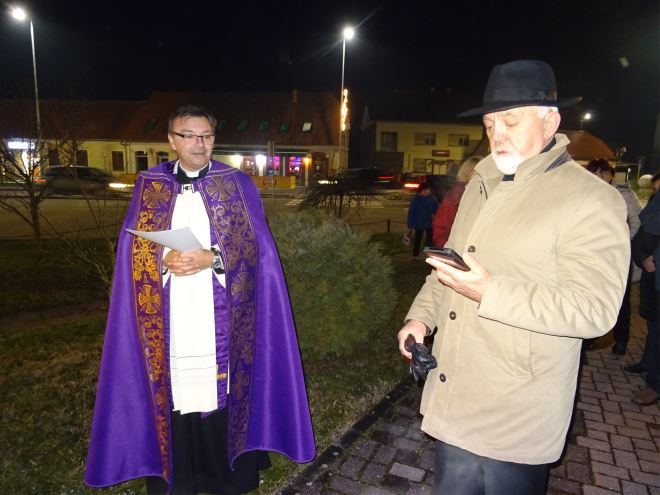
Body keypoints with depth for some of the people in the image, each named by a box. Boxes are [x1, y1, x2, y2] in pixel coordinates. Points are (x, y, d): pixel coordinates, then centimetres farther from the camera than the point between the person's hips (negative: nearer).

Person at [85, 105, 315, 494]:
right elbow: (133, 248, 6)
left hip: (221, 318, -1)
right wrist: (165, 260, -15)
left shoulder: (237, 184, 4)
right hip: (168, 318, 1)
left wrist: (212, 258, -17)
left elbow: (254, 247, -1)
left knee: (223, 389, 4)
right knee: (172, 391, 6)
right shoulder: (149, 185, 8)